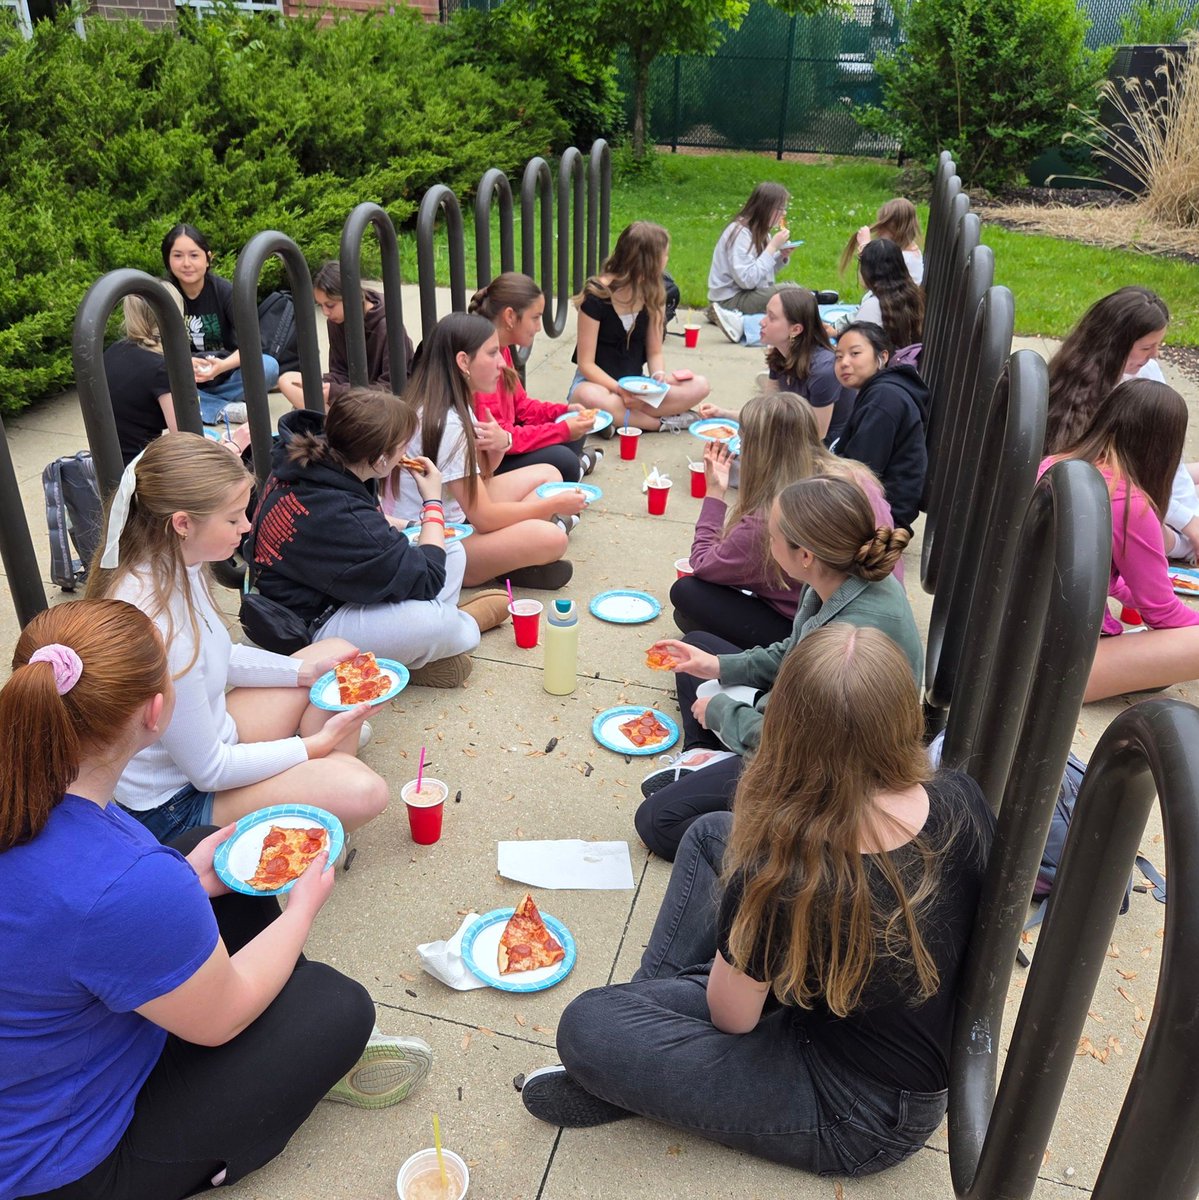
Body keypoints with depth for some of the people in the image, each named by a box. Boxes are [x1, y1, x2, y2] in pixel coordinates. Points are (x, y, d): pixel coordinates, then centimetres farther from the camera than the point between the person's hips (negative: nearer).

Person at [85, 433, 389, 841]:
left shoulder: (177, 566, -8)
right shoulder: (155, 627, -34)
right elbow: (209, 771, -24)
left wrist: (305, 669, 2)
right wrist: (317, 744, -13)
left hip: (210, 740, 9)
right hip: (173, 804, -9)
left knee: (336, 655, 10)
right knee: (362, 792, -27)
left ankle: (321, 796, 12)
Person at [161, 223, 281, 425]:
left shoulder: (225, 290, -9)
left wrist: (222, 366, -36)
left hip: (225, 376, 0)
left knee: (268, 367, -29)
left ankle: (205, 404, -22)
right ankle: (226, 410, -31)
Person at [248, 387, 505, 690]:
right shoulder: (340, 516, -34)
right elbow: (426, 580, -23)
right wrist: (433, 502, -12)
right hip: (310, 627, -10)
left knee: (453, 554, 5)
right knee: (436, 623, -33)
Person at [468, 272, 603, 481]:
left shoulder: (501, 349, 5)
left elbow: (520, 404, 16)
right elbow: (494, 438, -28)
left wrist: (564, 411, 0)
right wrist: (563, 430, -25)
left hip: (503, 447, 10)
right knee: (561, 461, -22)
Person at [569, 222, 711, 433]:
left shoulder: (654, 296, 3)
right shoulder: (596, 296, -14)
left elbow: (654, 352, 5)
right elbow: (586, 363, -15)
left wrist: (659, 376, -19)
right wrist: (620, 390, -31)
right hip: (597, 382, -5)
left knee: (699, 386, -19)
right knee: (592, 398, -43)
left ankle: (619, 417, -25)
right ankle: (664, 421, -26)